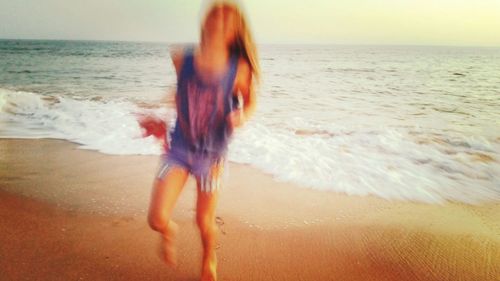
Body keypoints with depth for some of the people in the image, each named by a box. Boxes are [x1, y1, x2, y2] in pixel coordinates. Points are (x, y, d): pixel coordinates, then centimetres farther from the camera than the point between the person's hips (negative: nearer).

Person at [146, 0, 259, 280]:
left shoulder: (239, 69, -17)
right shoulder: (181, 58, -12)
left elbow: (250, 102, 1)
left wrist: (241, 116, -21)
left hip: (212, 155, -1)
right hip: (178, 149, 1)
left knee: (205, 221, 13)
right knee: (157, 219, -8)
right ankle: (170, 232, 34)